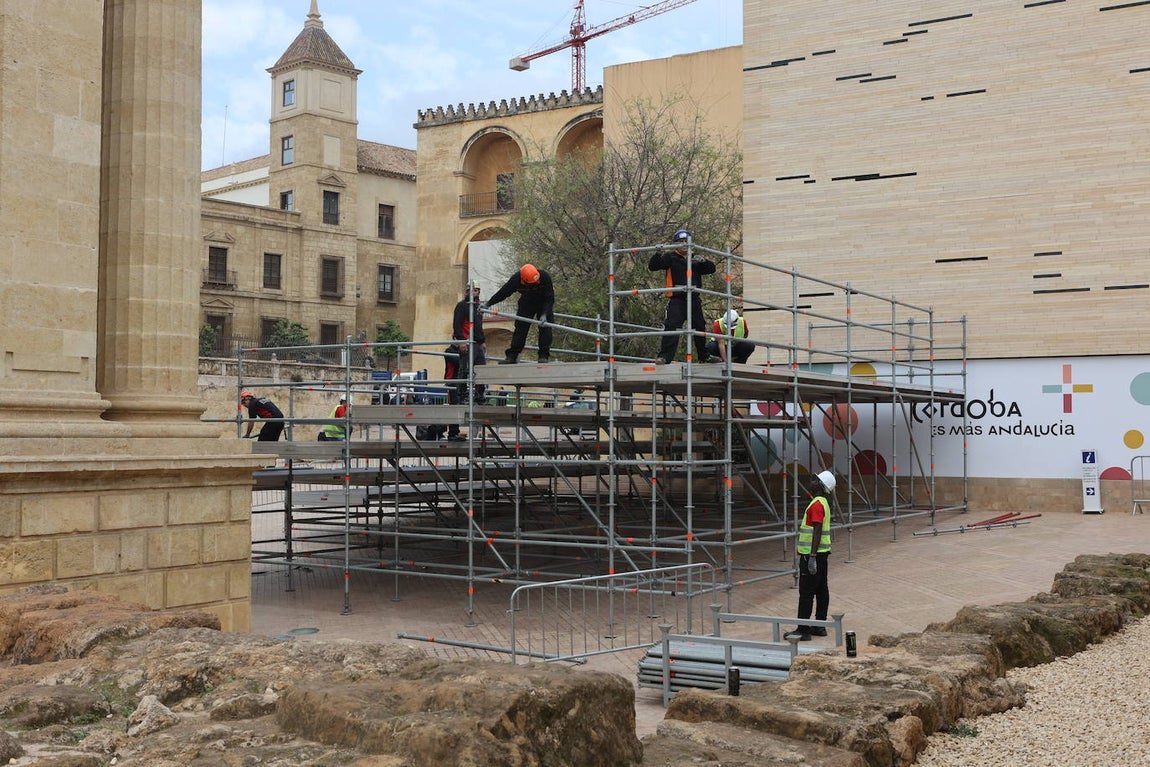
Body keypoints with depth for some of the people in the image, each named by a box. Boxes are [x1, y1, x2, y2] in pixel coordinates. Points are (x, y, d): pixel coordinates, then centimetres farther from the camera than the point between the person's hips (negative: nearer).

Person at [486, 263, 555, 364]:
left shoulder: (545, 276, -34)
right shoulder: (516, 279, -29)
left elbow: (550, 298, -27)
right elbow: (503, 293, -14)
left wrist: (544, 314, -37)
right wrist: (488, 304, -8)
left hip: (544, 302, -1)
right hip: (526, 302, 1)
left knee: (545, 327, -13)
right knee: (520, 327, -4)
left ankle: (544, 356, -8)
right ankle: (512, 356, -1)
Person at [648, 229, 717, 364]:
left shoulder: (695, 258, 17)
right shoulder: (670, 258, 3)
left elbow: (711, 269, 11)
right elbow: (652, 266, -8)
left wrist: (703, 261, -10)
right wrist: (657, 254, -28)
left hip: (694, 299, 5)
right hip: (677, 299, -5)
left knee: (700, 328, 16)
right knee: (671, 327, -20)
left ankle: (704, 357, 33)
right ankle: (665, 356, -25)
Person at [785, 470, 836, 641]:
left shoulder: (817, 504, -17)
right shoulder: (823, 503, 14)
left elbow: (817, 531, -23)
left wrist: (812, 557, -25)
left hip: (812, 555, -10)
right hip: (822, 553, 10)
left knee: (806, 592, -8)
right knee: (821, 590, 12)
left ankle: (803, 630, -7)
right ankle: (820, 626, 18)